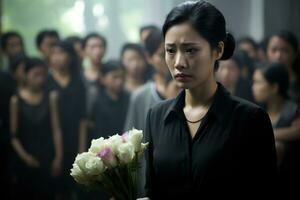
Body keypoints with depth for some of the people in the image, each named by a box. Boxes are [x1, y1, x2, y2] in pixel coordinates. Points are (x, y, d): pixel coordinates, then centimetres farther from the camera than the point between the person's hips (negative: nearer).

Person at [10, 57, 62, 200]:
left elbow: (56, 130, 0)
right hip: (25, 160, -1)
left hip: (47, 157, 1)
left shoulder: (50, 98, 1)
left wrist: (58, 157, -5)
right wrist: (24, 156, -12)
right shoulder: (16, 101, -3)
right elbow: (13, 135, -2)